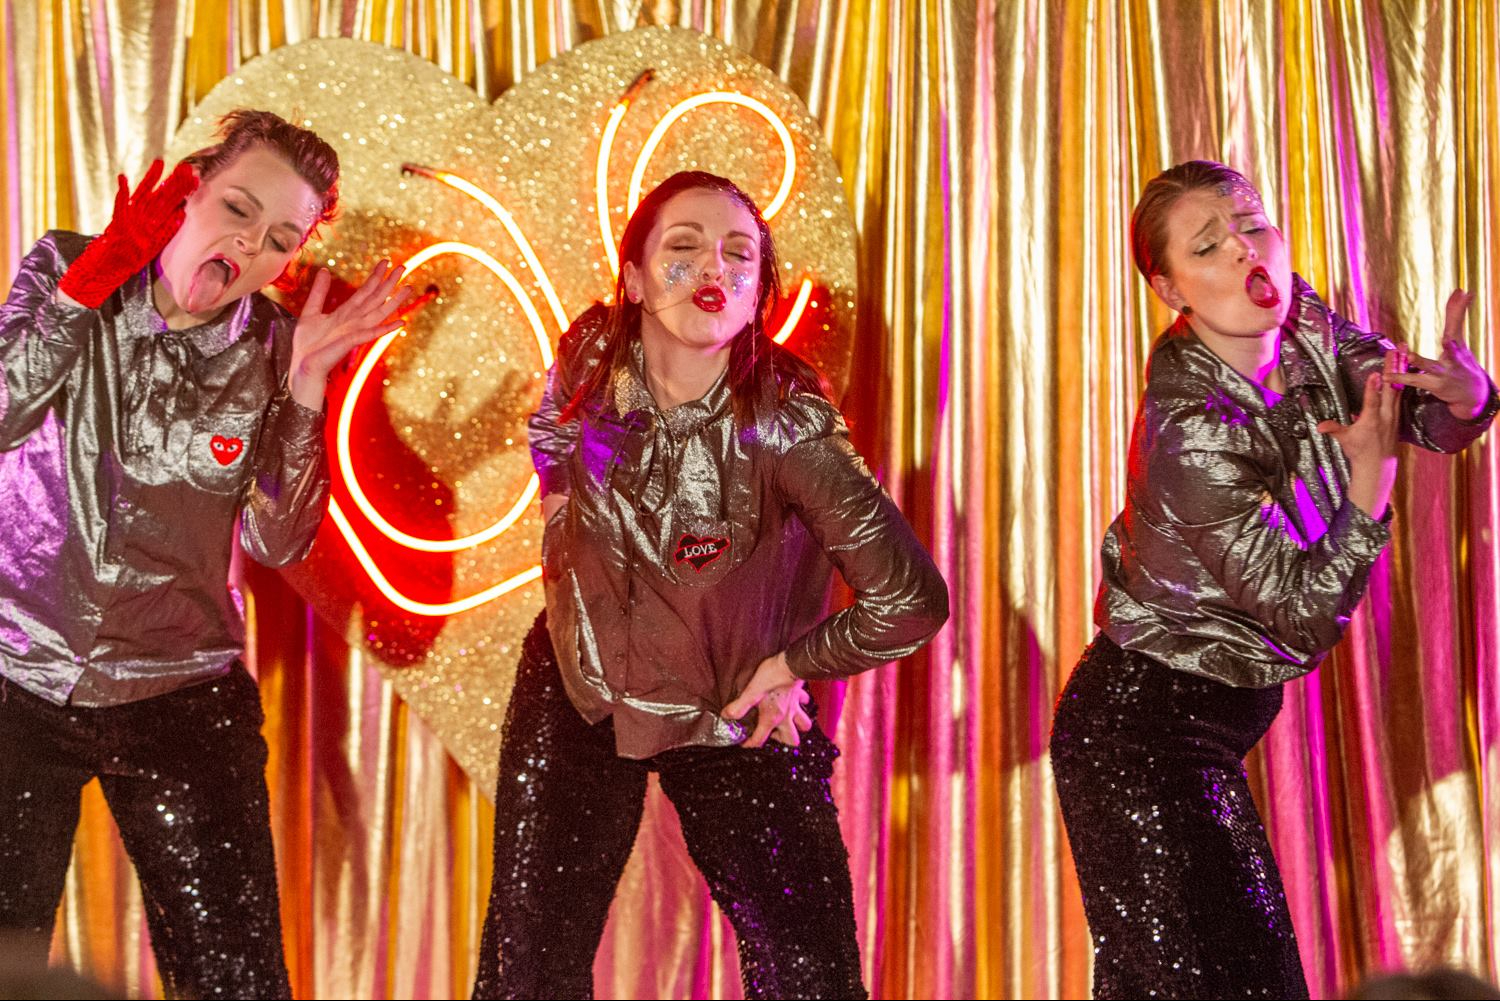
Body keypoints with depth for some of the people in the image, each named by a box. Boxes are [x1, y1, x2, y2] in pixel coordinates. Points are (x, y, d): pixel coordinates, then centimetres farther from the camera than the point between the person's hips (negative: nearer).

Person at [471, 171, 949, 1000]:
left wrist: (786, 667, -15)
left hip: (729, 713, -3)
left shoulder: (784, 426, -29)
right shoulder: (594, 355, -16)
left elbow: (909, 601, -27)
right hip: (580, 685, 3)